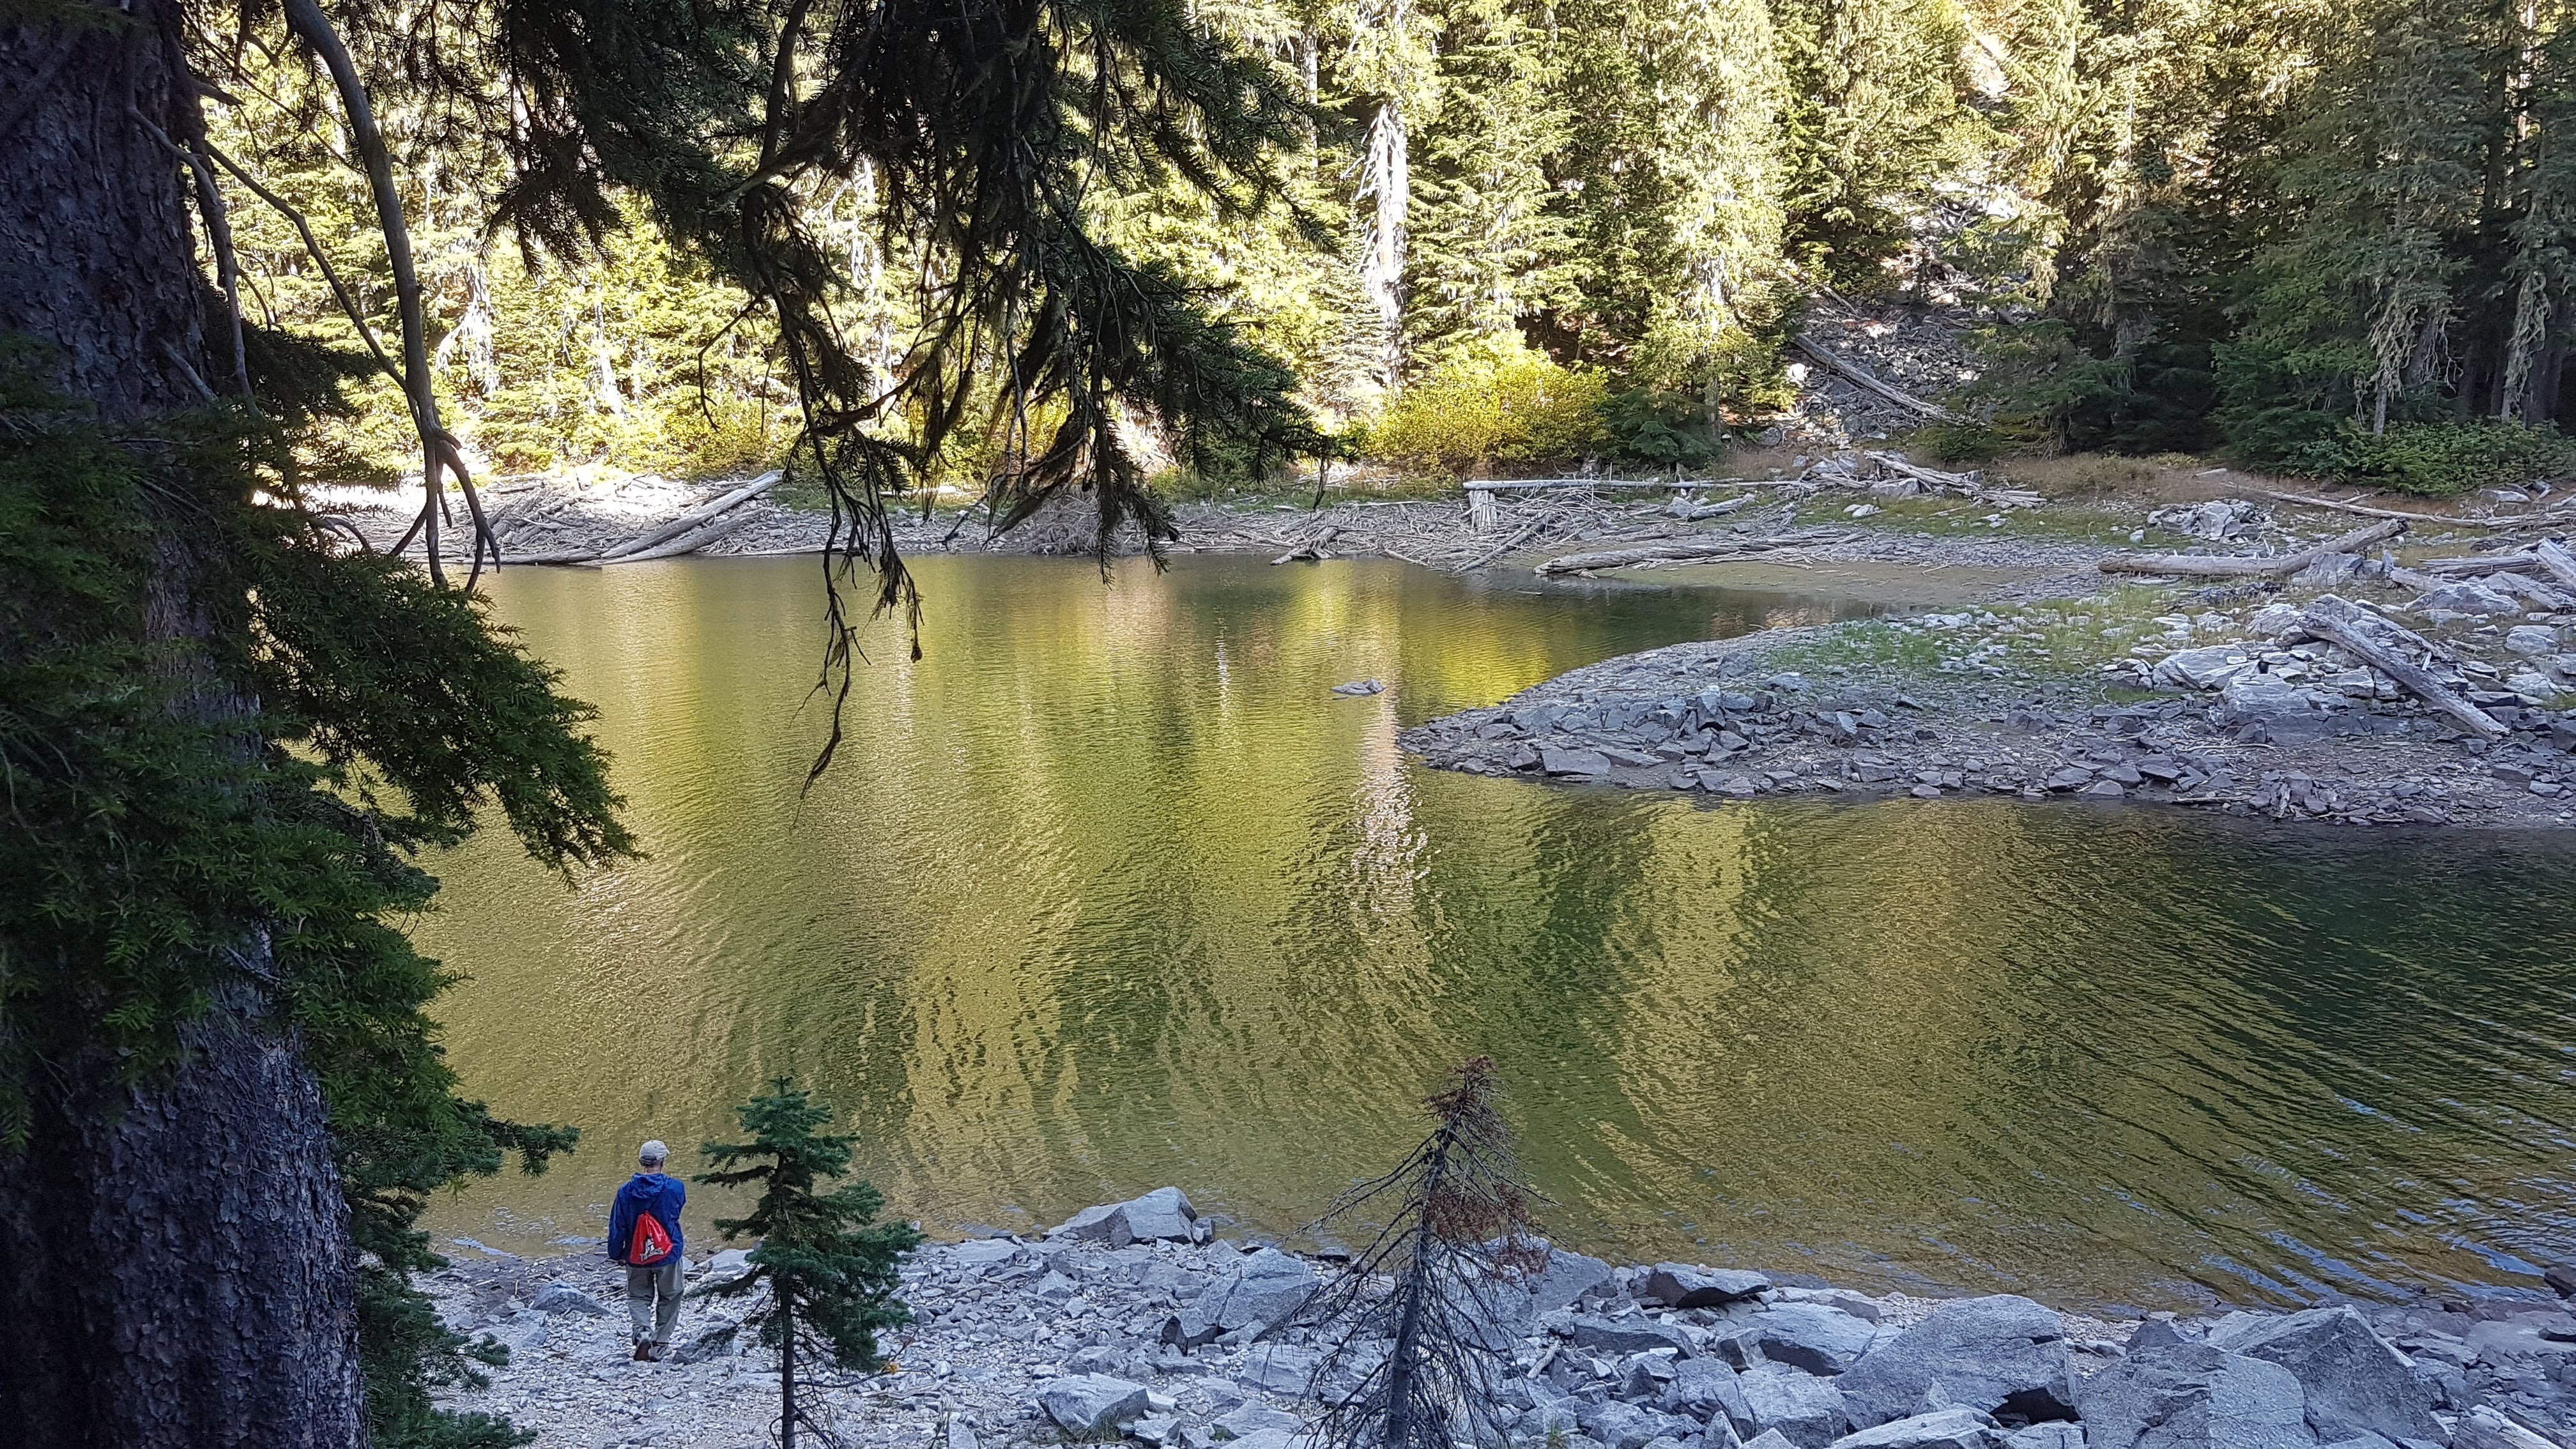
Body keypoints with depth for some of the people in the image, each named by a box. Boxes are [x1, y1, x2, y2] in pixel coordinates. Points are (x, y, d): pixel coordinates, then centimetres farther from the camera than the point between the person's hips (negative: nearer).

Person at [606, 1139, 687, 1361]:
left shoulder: (626, 1192, -10)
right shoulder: (674, 1188, -14)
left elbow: (617, 1227, -3)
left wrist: (615, 1255, 10)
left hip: (636, 1257, 1)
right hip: (668, 1254, -1)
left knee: (639, 1297, 16)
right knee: (668, 1299, 15)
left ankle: (643, 1332, -9)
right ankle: (660, 1344, 15)